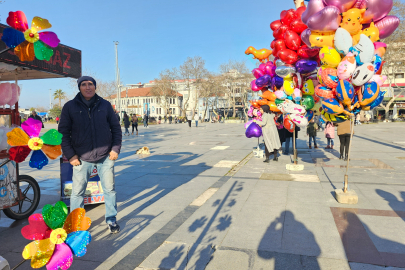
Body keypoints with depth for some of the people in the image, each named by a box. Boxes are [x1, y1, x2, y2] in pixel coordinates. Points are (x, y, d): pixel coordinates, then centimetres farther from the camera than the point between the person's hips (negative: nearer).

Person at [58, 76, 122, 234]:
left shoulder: (105, 105, 5)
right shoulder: (70, 107, 2)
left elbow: (116, 128, 10)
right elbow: (63, 132, 4)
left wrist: (116, 148, 0)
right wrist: (70, 155, -4)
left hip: (105, 156, 1)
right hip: (82, 158, 0)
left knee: (110, 190, 9)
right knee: (77, 192, 7)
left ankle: (111, 220, 26)